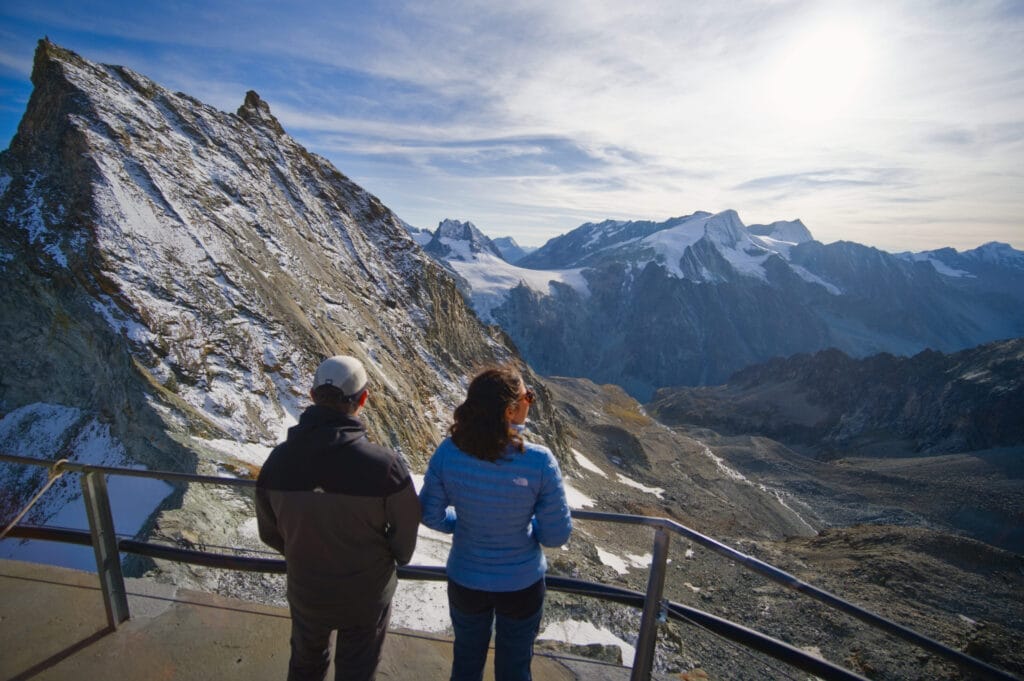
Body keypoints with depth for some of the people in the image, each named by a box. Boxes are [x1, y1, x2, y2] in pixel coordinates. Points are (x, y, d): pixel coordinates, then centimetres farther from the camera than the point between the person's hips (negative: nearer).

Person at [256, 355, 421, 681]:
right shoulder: (384, 464, -33)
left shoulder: (278, 460, -20)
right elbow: (406, 531, -16)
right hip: (365, 595, -3)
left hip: (305, 591, 3)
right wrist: (396, 559, 7)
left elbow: (269, 532, -5)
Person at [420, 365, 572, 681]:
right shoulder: (539, 461, -29)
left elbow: (431, 516, -10)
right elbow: (557, 535, -18)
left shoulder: (448, 453, -23)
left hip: (465, 581, 2)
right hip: (521, 584, -2)